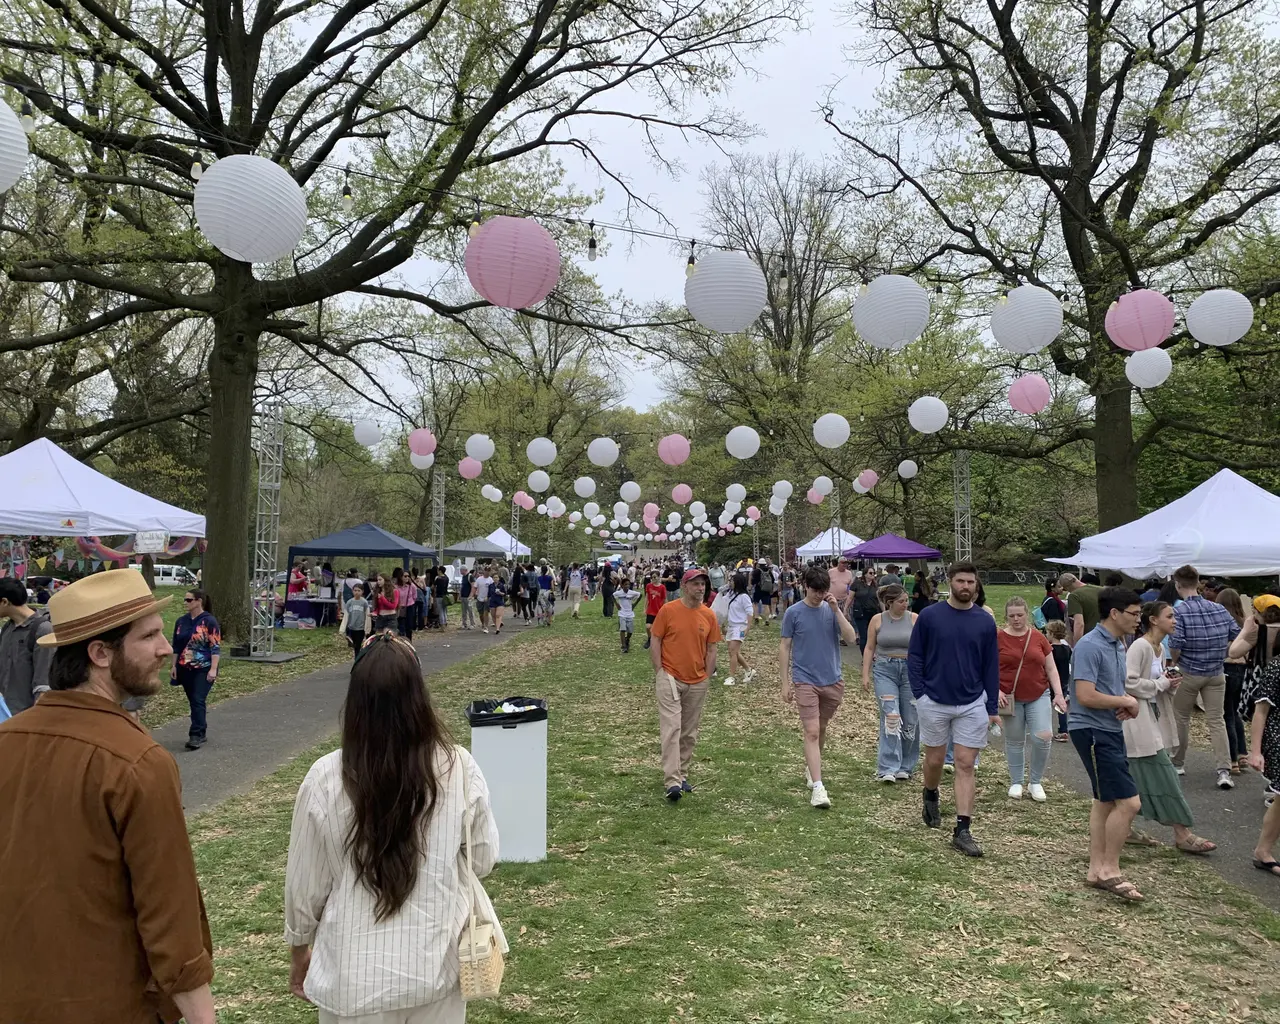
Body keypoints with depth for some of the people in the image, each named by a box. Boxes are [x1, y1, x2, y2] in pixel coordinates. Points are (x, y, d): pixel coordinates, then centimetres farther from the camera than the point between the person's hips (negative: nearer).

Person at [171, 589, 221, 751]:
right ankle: (201, 731, 23)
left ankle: (196, 736, -10)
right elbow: (176, 646, 15)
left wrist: (213, 669, -18)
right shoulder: (181, 622, 8)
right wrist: (174, 666, 11)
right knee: (192, 701, 12)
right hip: (185, 669, 6)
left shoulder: (209, 621, -10)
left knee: (198, 701, -11)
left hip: (203, 669, -6)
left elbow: (216, 647, -13)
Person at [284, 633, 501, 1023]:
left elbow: (305, 885, -5)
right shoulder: (459, 768, -15)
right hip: (436, 967, 1)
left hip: (354, 976, -1)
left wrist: (299, 951, 12)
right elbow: (483, 860, -2)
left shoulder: (325, 779, -17)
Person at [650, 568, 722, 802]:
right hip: (670, 679, -4)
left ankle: (682, 776, 24)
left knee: (689, 733, 11)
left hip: (697, 683, 4)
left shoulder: (709, 615, 4)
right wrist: (660, 673, -7)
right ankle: (672, 781, -16)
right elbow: (655, 642, -2)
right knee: (671, 728, -12)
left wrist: (707, 678, 5)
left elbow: (711, 649, 10)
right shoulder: (668, 610, -6)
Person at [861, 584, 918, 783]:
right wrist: (866, 675, 2)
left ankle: (905, 767, 21)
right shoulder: (877, 620, 2)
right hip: (885, 671, -1)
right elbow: (869, 648, 7)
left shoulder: (914, 619, 1)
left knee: (910, 720, 5)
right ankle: (887, 769, -11)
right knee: (890, 716, -12)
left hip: (910, 670, 1)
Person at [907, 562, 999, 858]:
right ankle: (930, 798, 43)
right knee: (934, 760, 13)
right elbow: (914, 656, 0)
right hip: (934, 703, -1)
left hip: (972, 705, 1)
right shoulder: (929, 616, -5)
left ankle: (962, 830, 2)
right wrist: (919, 694, -7)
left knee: (965, 766, -1)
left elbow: (991, 666, 5)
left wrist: (992, 707, 3)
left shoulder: (985, 622, 0)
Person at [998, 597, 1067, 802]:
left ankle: (1035, 782, 9)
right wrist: (996, 691, -13)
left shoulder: (1038, 637, 3)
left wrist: (1058, 693, -1)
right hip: (1011, 698, -1)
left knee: (1043, 737, -9)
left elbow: (1051, 669, 7)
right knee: (1014, 741, 7)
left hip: (1039, 696, 1)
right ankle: (1016, 783, 23)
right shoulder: (998, 638, -3)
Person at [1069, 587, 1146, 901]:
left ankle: (1097, 869, 24)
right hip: (1093, 731, -10)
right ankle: (1110, 870, 3)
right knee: (1129, 802, -10)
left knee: (1106, 801, 15)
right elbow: (1086, 696, -24)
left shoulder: (1118, 645, 12)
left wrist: (1128, 703, 1)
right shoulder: (1090, 646, -18)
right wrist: (1126, 702, -12)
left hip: (1111, 731, 10)